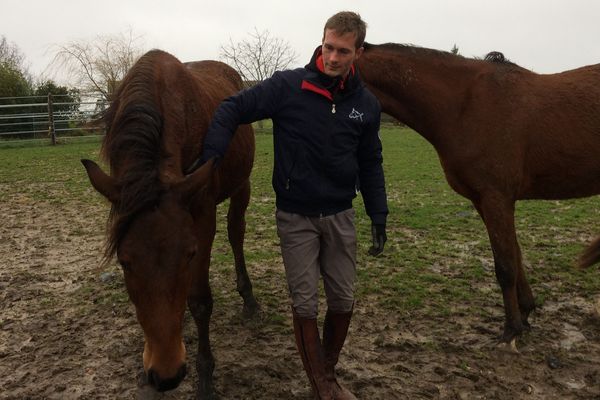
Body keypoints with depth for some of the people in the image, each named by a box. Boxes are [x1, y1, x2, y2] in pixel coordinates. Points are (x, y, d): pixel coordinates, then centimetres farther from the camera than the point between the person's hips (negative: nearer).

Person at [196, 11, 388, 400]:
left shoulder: (366, 104, 0)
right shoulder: (287, 86, -12)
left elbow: (370, 164, 8)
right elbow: (231, 110, -13)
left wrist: (379, 215, 3)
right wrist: (211, 157, -28)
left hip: (340, 215, 4)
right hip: (296, 217, -3)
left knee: (344, 301, 11)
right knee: (305, 305, 5)